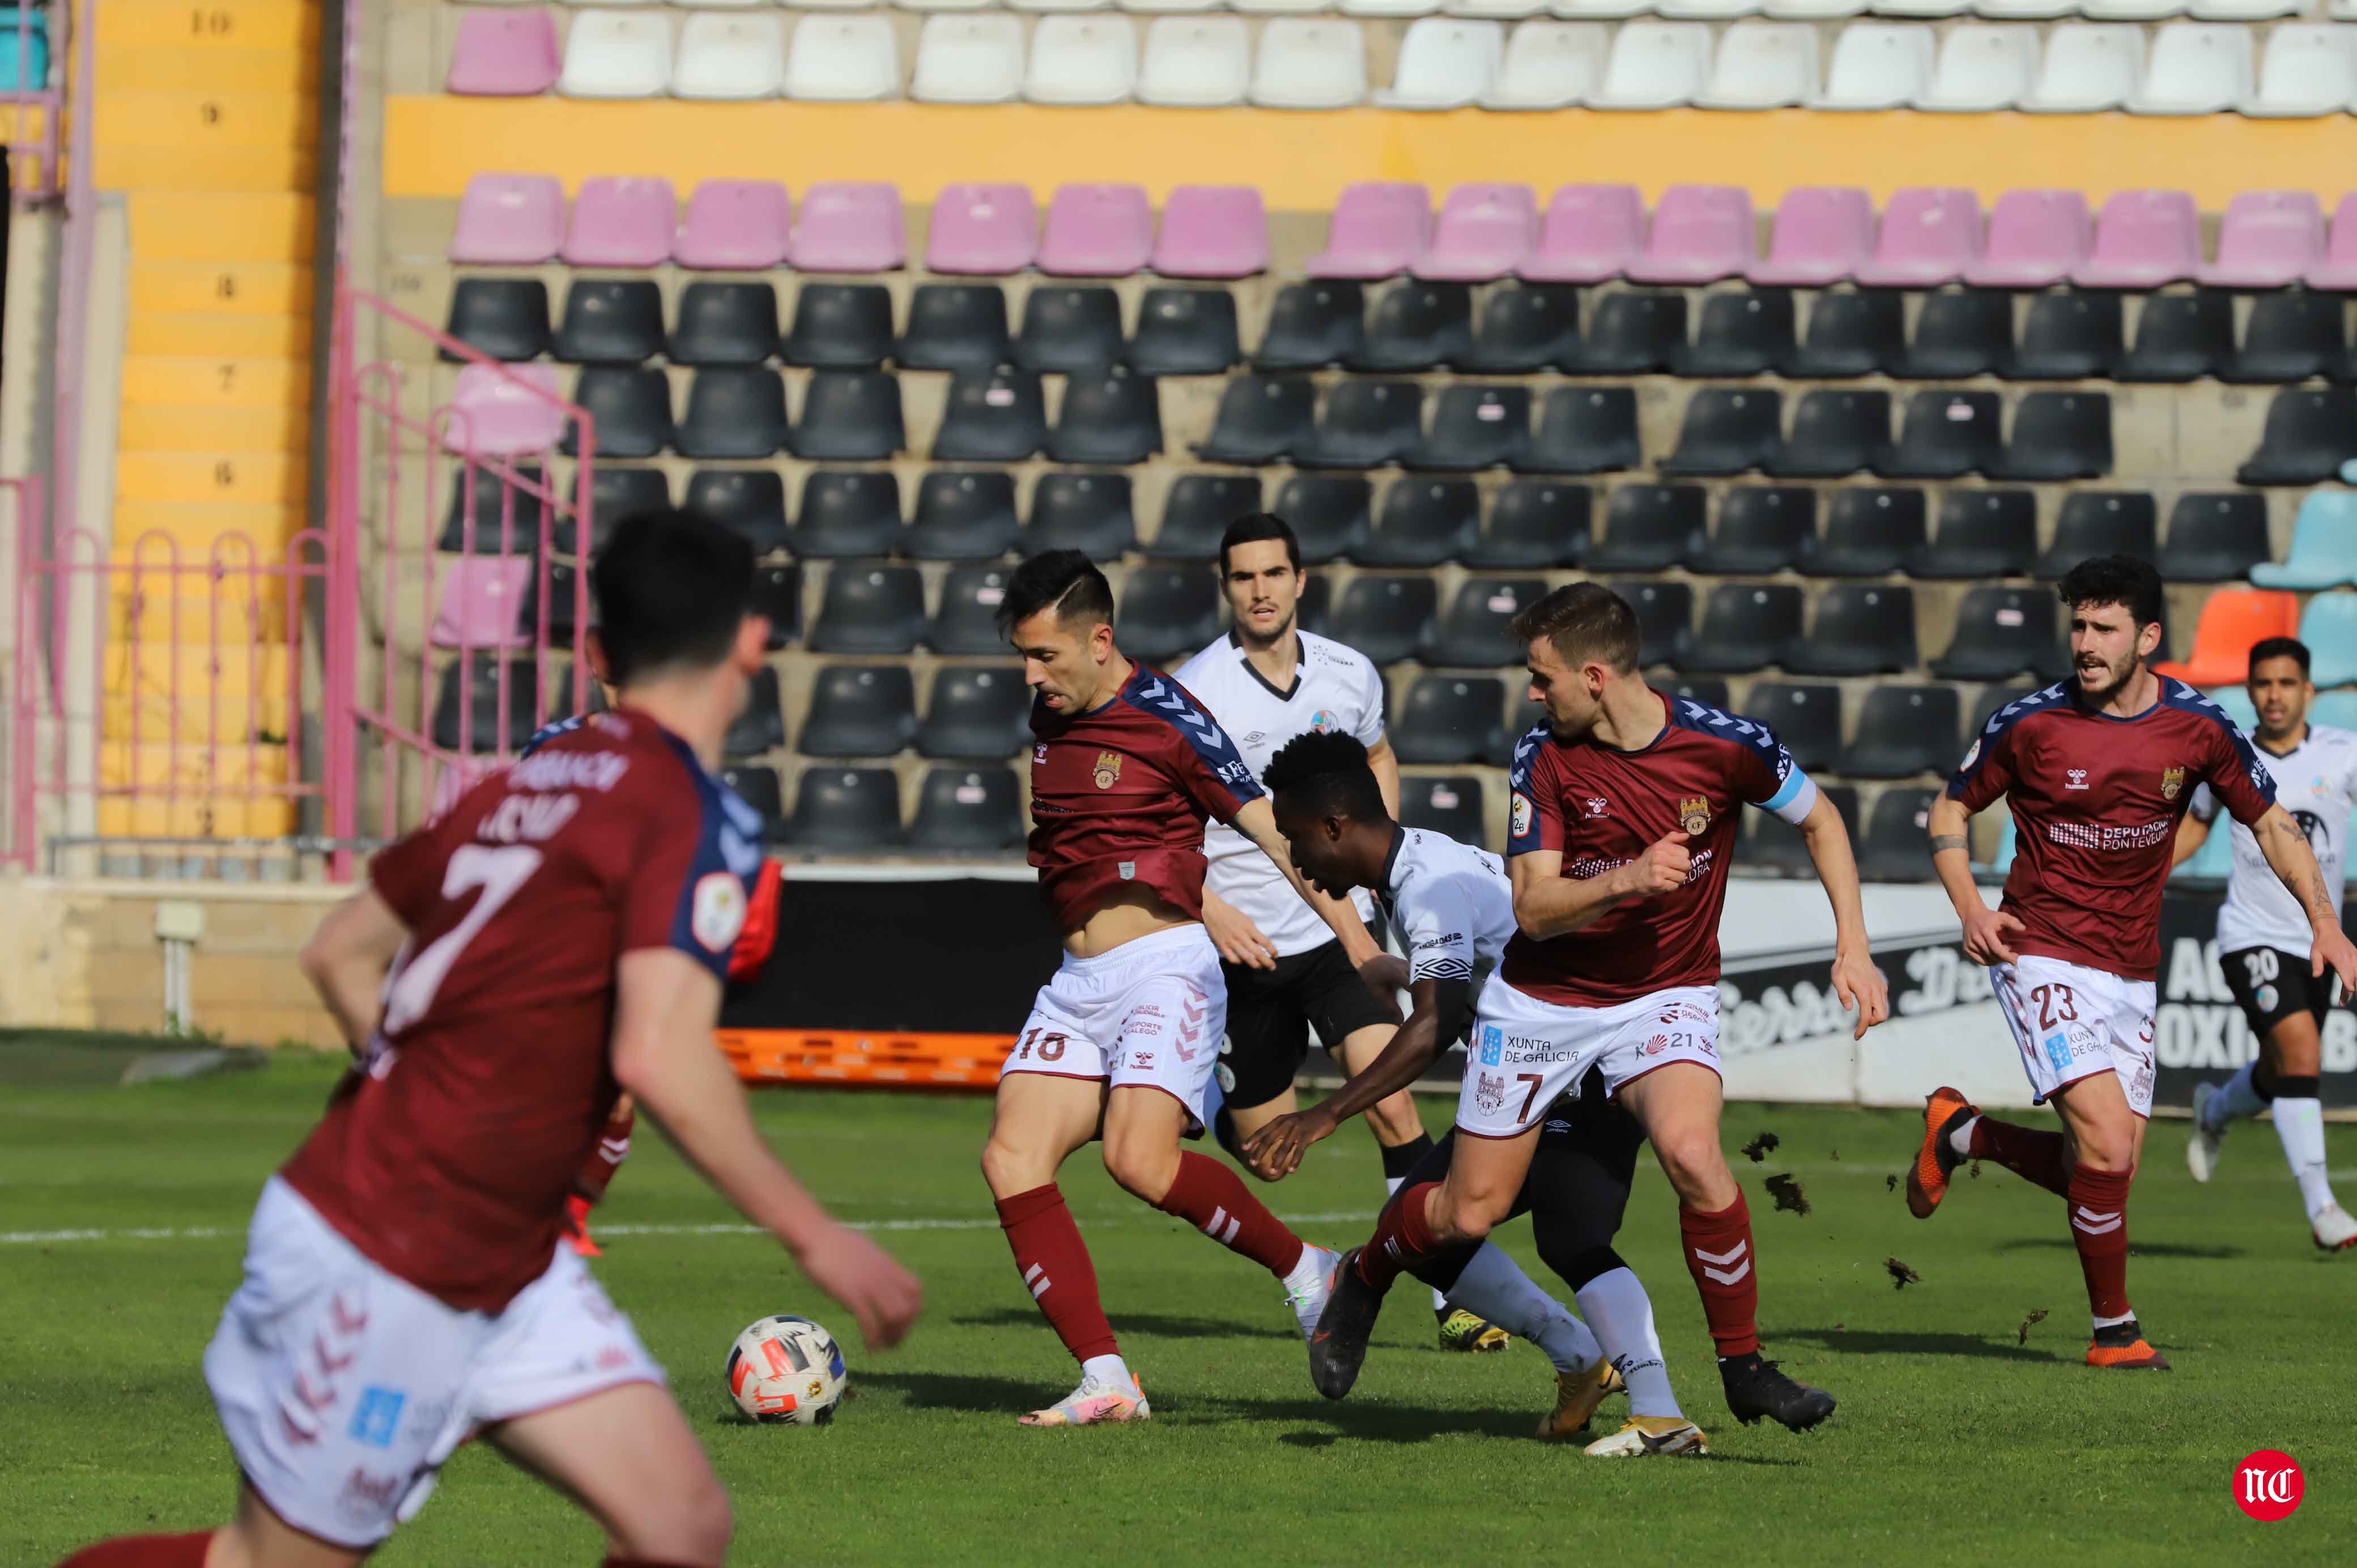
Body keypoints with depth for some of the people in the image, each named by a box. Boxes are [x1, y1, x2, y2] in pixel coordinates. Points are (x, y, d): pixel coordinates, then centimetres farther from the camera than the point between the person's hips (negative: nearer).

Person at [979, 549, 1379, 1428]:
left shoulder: (1166, 718, -10)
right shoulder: (1049, 715, 12)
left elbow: (1268, 829, -10)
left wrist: (1356, 939, -15)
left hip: (1166, 967, -7)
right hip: (1077, 983, 8)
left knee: (1140, 1160, -25)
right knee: (1012, 1160, -10)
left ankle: (1302, 1269, -2)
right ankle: (1107, 1381, -11)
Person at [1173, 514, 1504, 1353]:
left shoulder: (1350, 675, 1)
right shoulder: (1193, 691, -10)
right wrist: (1209, 909, -17)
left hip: (1337, 928, 2)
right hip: (1243, 940, -2)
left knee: (1391, 1100, -16)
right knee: (1264, 1146, 6)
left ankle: (1453, 1300, -14)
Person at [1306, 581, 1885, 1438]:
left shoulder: (1727, 744, -15)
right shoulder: (1543, 757, -13)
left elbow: (1819, 819, 4)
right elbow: (1534, 908, -17)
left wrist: (1852, 948, -3)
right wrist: (1625, 880, -36)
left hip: (1667, 996, -1)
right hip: (1543, 1000, 1)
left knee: (1690, 1151, -30)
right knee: (1470, 1212, 5)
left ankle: (1744, 1368, -15)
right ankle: (1364, 1277, 39)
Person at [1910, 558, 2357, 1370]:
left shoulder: (2198, 727, -3)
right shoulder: (2030, 724, -9)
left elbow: (2271, 822, 9)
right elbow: (1951, 811, 5)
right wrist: (1970, 907, -11)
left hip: (2131, 969, 5)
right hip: (2044, 956, -4)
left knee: (2102, 1171, 6)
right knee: (2108, 1150, -19)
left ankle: (1961, 1133, 31)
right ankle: (2113, 1329, -1)